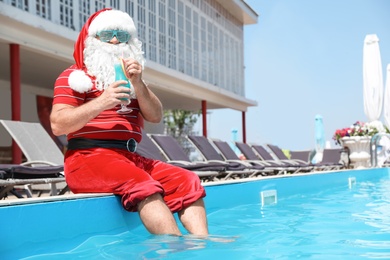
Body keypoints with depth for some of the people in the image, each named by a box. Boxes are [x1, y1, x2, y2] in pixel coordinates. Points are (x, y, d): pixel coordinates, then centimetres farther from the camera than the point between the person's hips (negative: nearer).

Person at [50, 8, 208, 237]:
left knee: (186, 180, -13)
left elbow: (156, 117, 10)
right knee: (142, 184, -34)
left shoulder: (132, 80, 25)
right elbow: (58, 125, -9)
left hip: (129, 157, 7)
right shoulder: (74, 76, 5)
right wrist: (100, 102, -21)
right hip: (89, 158, -7)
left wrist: (138, 84, -7)